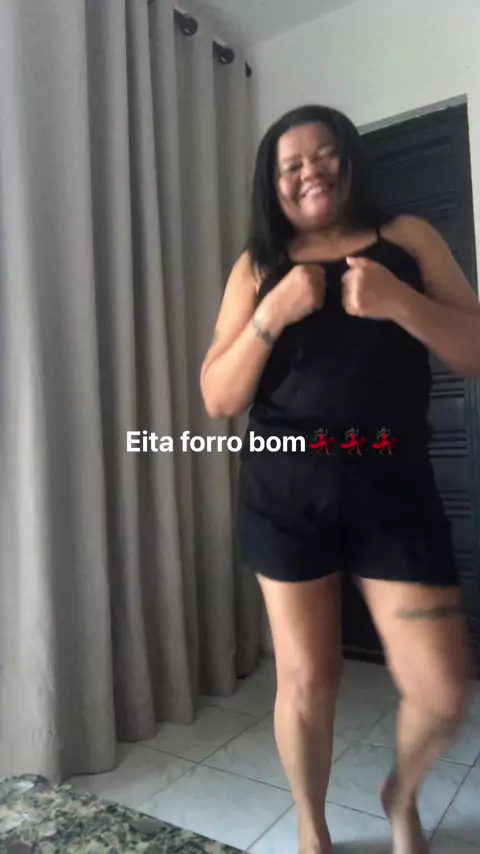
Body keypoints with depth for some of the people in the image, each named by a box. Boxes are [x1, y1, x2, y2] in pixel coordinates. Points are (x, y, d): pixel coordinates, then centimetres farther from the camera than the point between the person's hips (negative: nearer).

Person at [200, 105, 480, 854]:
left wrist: (397, 301, -14)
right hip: (285, 491, 0)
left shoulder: (408, 239, 8)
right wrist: (273, 313, -12)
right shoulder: (258, 266, 8)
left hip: (392, 485, 0)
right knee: (306, 679, 8)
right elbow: (218, 400, 2)